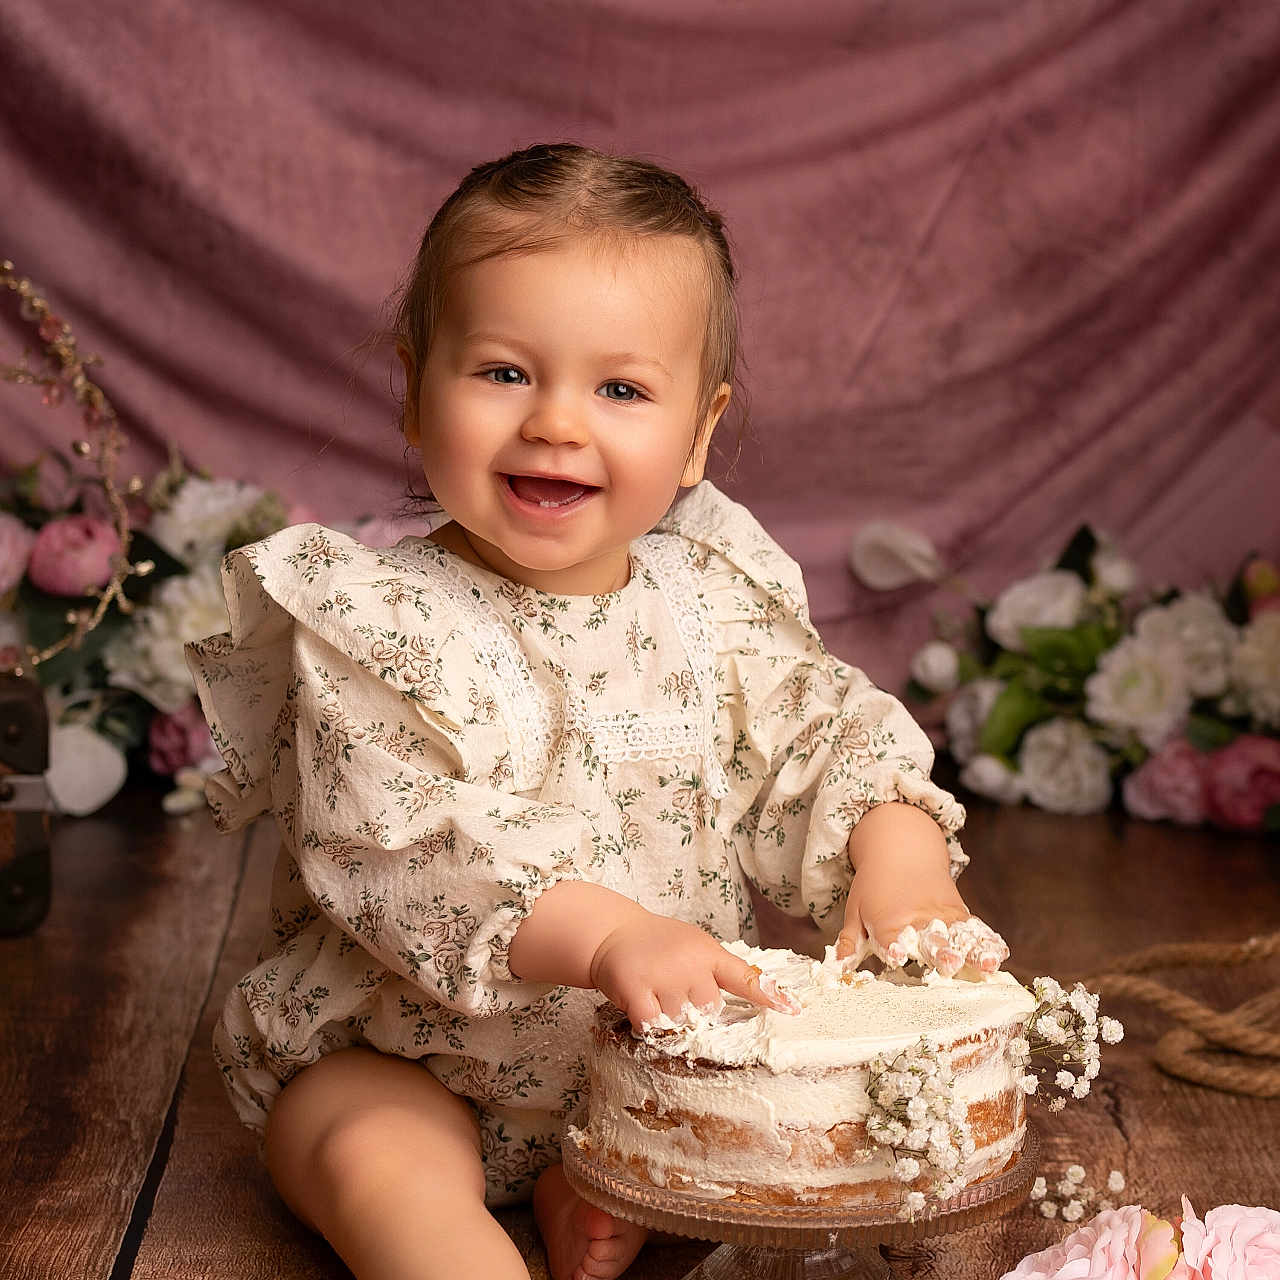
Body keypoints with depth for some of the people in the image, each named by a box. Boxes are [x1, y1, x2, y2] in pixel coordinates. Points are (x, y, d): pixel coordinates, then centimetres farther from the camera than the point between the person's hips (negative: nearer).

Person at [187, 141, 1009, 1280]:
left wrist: (896, 846, -20)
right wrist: (601, 934, -41)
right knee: (379, 1168, -31)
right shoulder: (373, 619, -18)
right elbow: (390, 844, -27)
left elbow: (825, 736, 3)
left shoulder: (714, 604, -3)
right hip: (401, 1059, -4)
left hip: (659, 1052, 5)